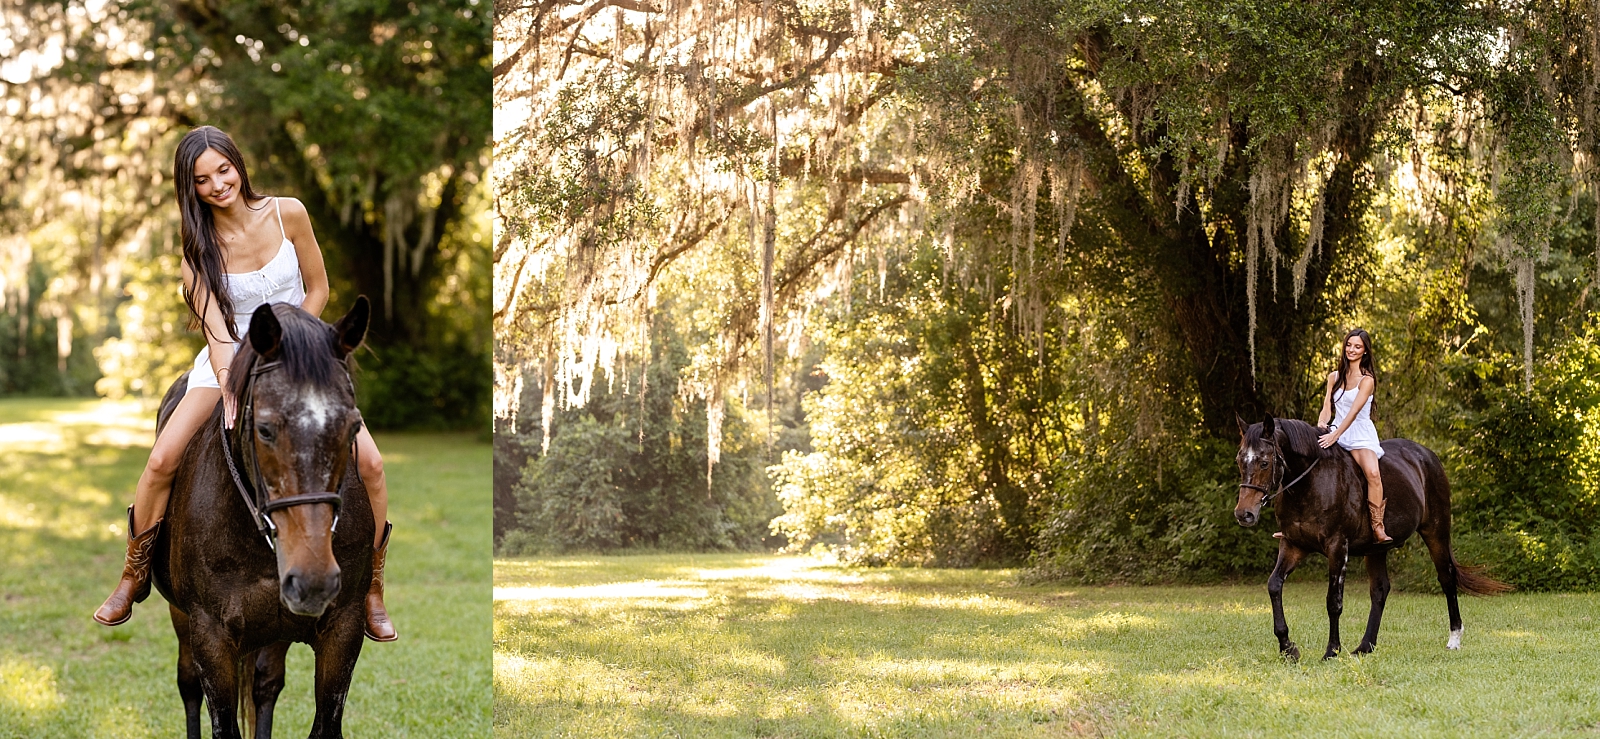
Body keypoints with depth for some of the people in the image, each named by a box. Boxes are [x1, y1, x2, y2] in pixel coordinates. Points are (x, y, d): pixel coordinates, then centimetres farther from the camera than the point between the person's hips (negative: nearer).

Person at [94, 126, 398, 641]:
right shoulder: (200, 246, -10)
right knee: (162, 460, -17)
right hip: (229, 357, 0)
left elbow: (317, 289, -1)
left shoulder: (287, 214, -11)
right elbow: (217, 329, -20)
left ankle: (372, 588, 0)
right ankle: (133, 579, 5)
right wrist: (230, 390, -36)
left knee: (368, 463, -19)